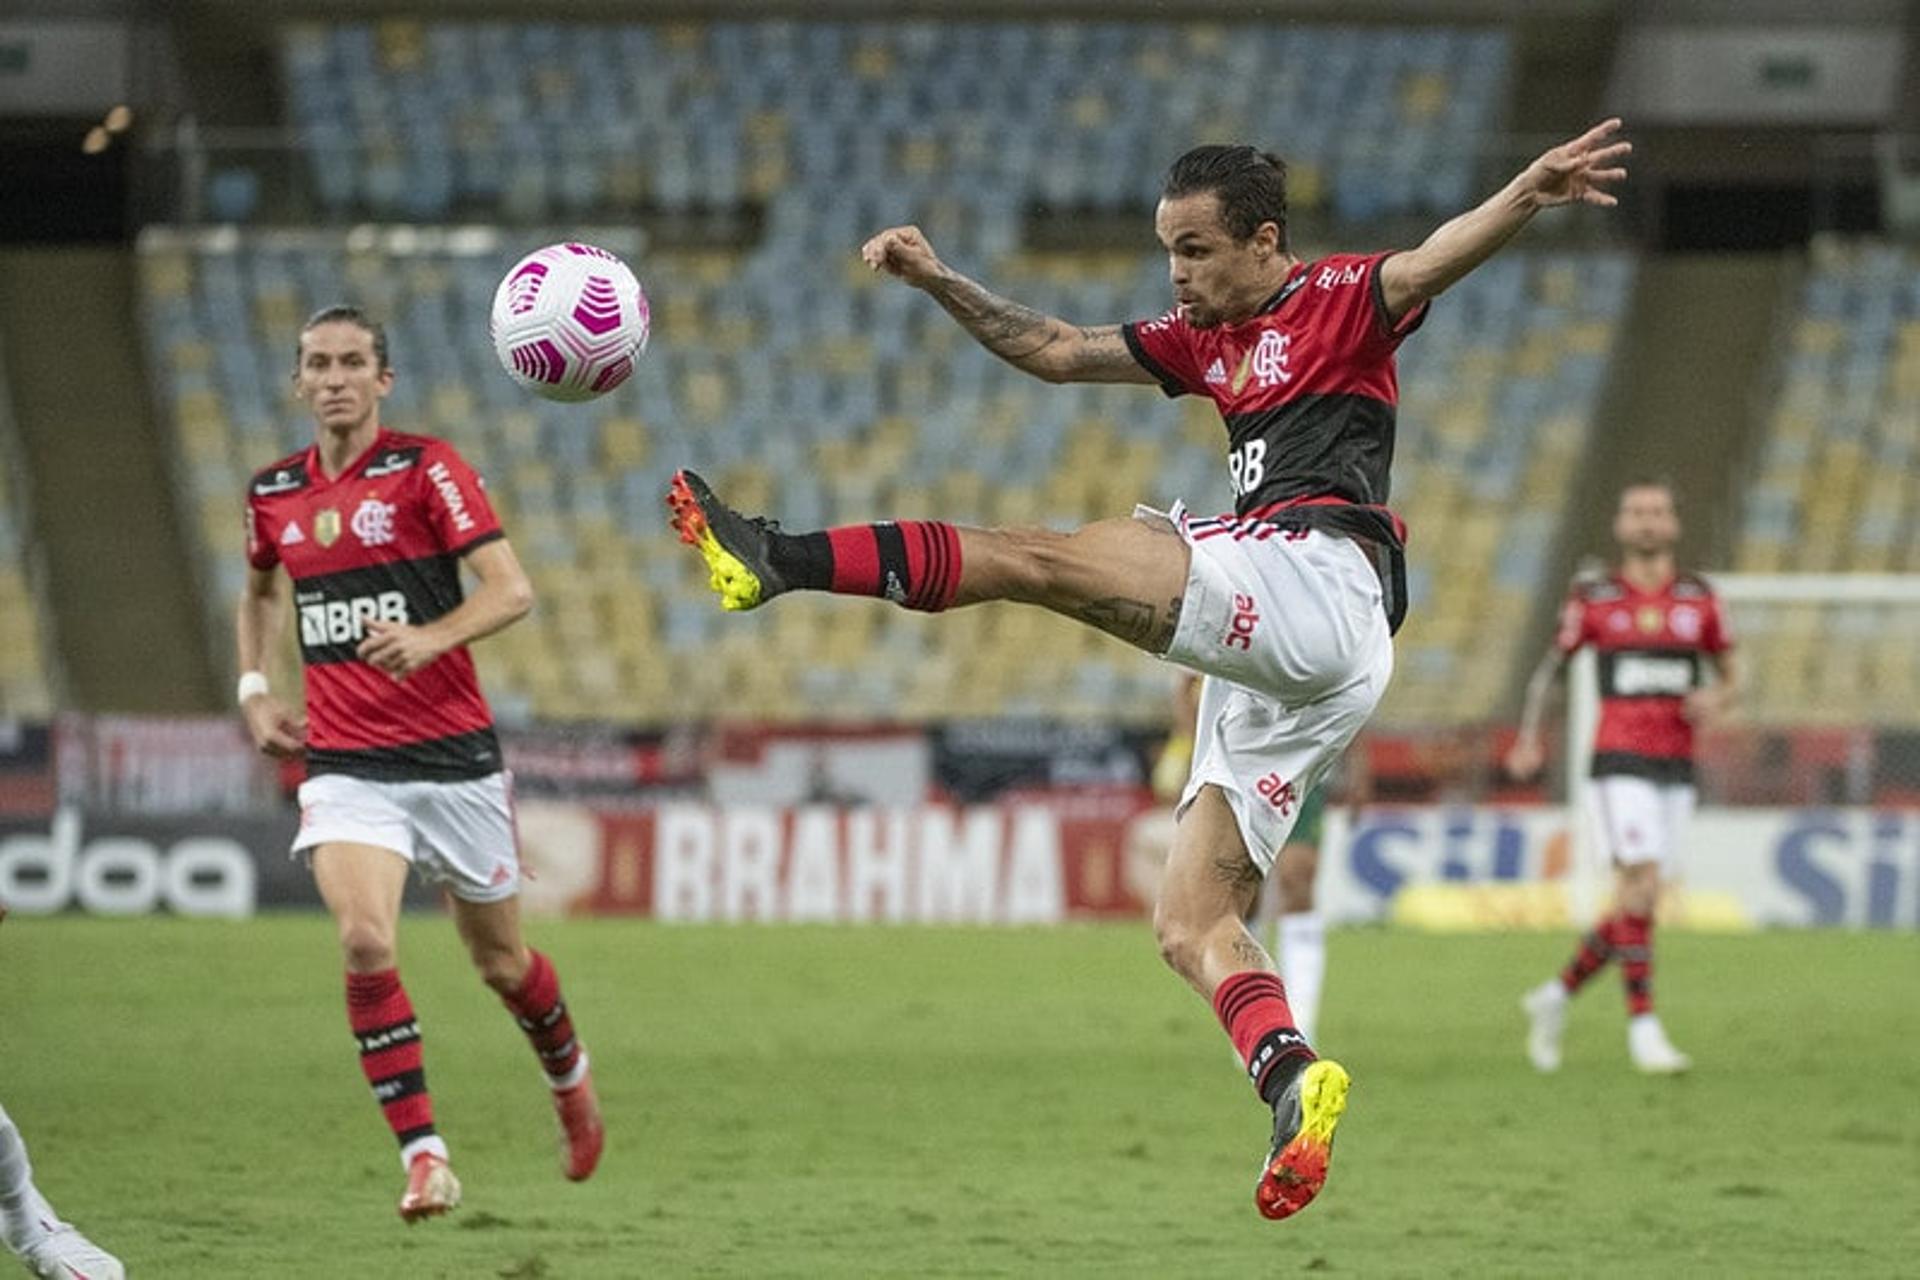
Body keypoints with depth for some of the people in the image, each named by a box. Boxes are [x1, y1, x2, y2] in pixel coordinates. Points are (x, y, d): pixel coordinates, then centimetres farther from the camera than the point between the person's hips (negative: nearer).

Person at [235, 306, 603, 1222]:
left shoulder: (426, 468, -7)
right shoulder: (274, 494, 8)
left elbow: (511, 590, -13)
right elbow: (259, 593, 29)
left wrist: (430, 638, -30)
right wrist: (254, 687, 14)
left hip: (451, 756, -2)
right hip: (344, 762, 2)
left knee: (499, 961, 11)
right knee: (364, 943, -22)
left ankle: (570, 1079, 43)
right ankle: (423, 1158, -18)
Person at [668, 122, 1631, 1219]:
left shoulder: (1341, 301, 5)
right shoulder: (1207, 339, 28)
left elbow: (1436, 260, -14)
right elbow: (1055, 351, 33)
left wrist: (1529, 194, -33)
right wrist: (941, 281, 25)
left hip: (1319, 578, -10)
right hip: (1273, 663, 10)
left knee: (1041, 557, -15)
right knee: (1193, 929, -1)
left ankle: (782, 560, -18)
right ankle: (1293, 1080, -20)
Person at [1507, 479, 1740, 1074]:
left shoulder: (1699, 598, 8)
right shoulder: (1594, 597, 2)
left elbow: (1731, 678, 16)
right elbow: (1548, 668, 10)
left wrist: (1715, 700, -8)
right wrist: (1528, 739, -4)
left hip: (1676, 768, 4)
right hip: (1620, 762, -4)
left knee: (1634, 903, 6)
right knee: (1642, 888, -17)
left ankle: (1557, 993, 25)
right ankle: (1643, 1026, -12)